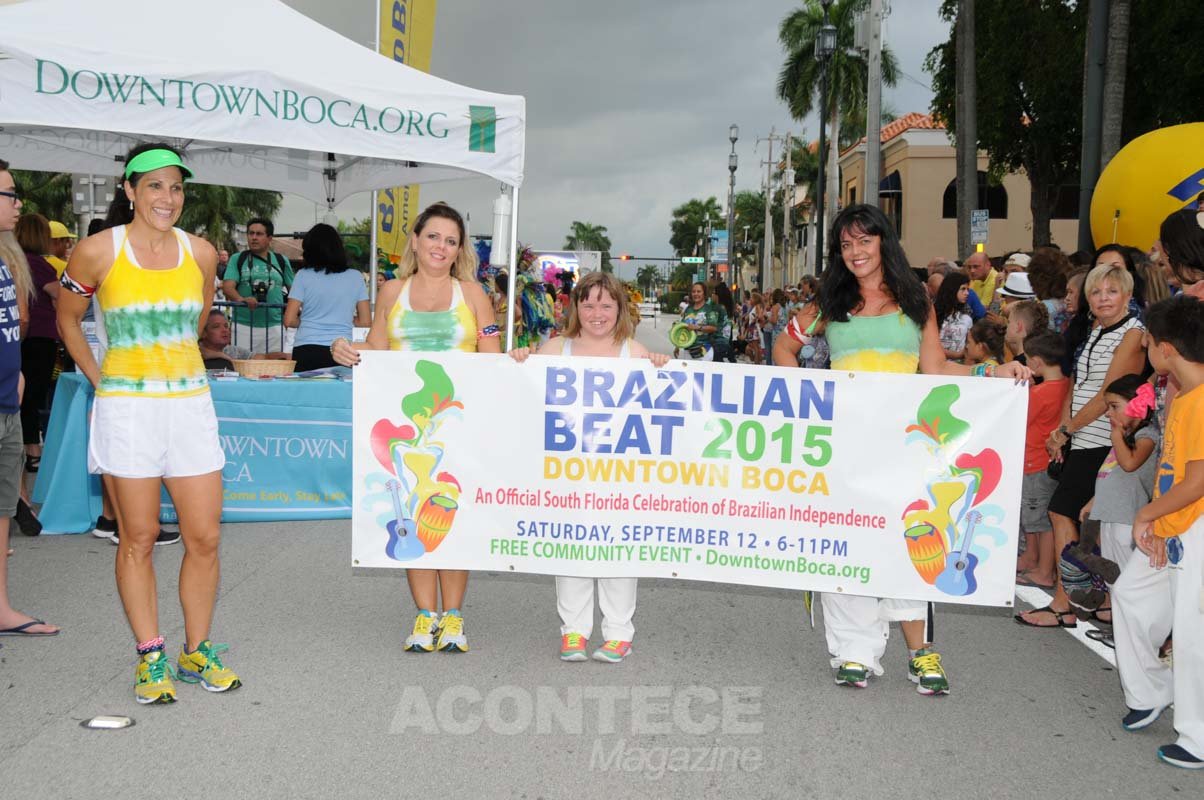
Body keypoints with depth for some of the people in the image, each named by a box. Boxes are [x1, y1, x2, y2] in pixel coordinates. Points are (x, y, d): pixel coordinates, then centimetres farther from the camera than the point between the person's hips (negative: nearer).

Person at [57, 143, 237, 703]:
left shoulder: (200, 253, 4)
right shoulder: (98, 251, -5)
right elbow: (68, 318, 10)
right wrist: (99, 379, 7)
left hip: (191, 404, 3)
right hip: (126, 408, -3)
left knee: (204, 538, 3)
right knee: (138, 539, 3)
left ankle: (196, 653, 18)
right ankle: (150, 657, 15)